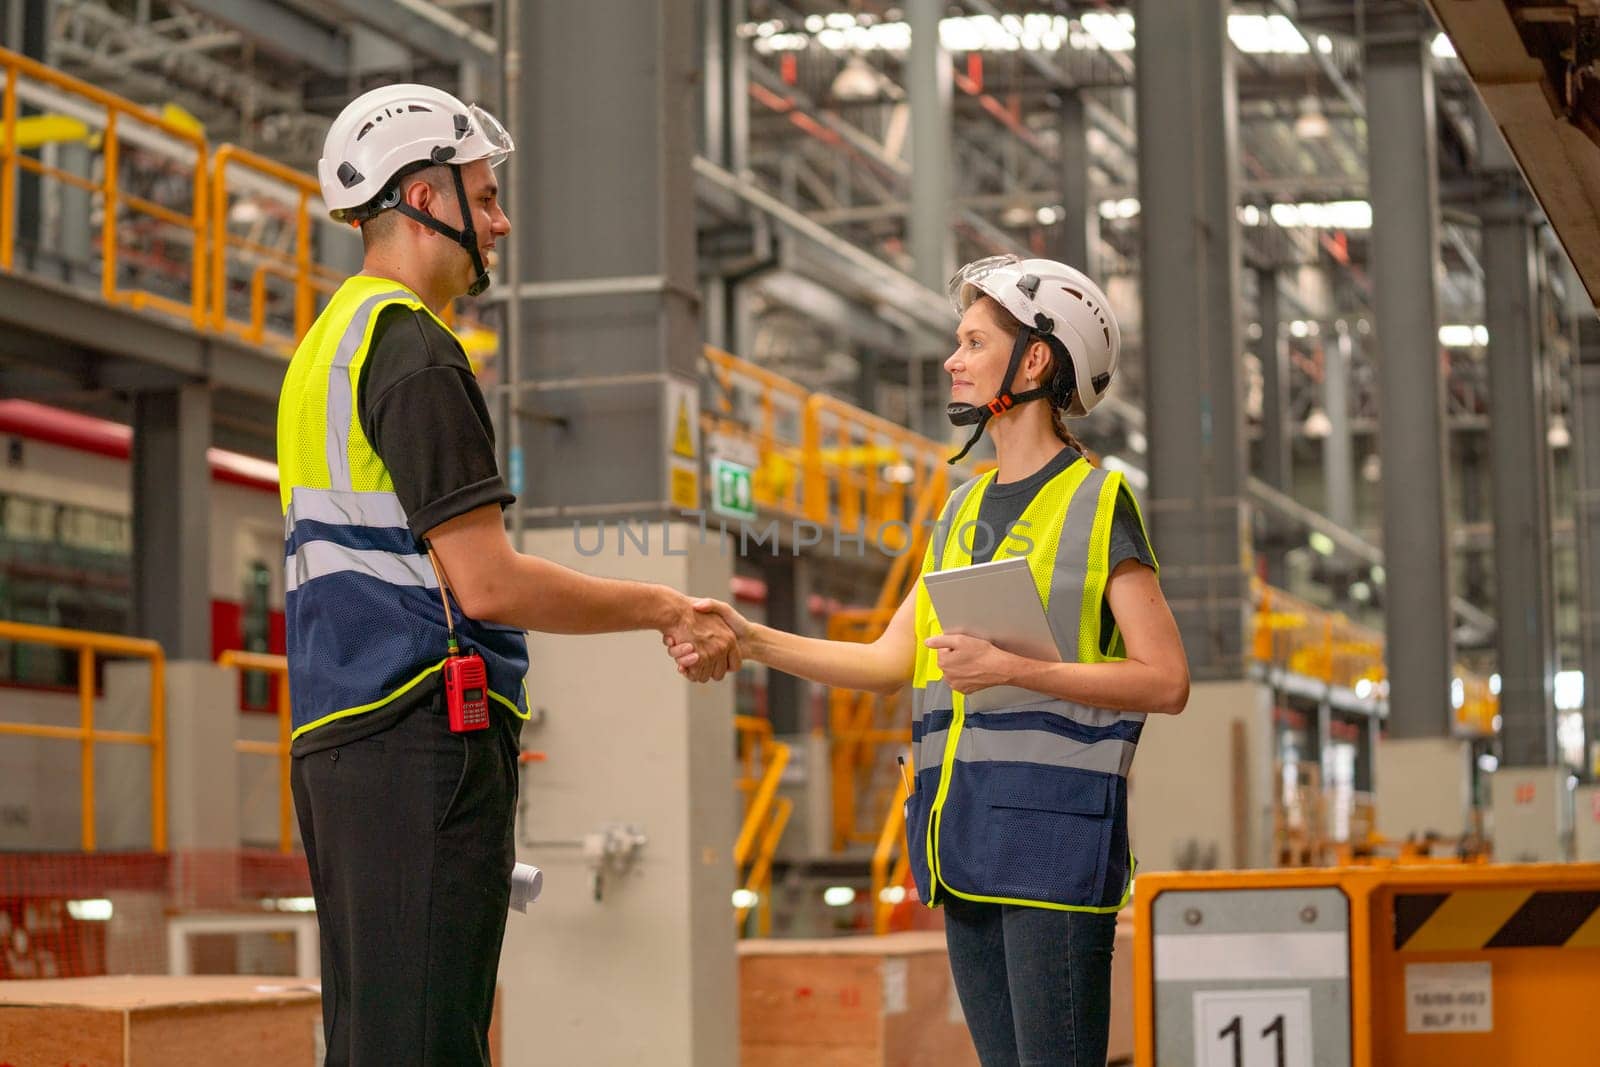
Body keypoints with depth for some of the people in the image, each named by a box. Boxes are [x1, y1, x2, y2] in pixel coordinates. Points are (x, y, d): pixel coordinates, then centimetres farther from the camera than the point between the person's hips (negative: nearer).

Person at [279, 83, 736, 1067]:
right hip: (423, 736, -10)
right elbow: (487, 582, -16)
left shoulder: (330, 342, 20)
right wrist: (667, 609, -6)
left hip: (342, 736, 10)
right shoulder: (414, 352, -11)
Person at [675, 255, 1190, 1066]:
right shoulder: (963, 512, 19)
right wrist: (752, 641, 5)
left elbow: (1166, 681, -9)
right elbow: (891, 662, 16)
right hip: (968, 839, 7)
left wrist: (1012, 668, -17)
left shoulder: (1098, 503, -3)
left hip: (1055, 833, -7)